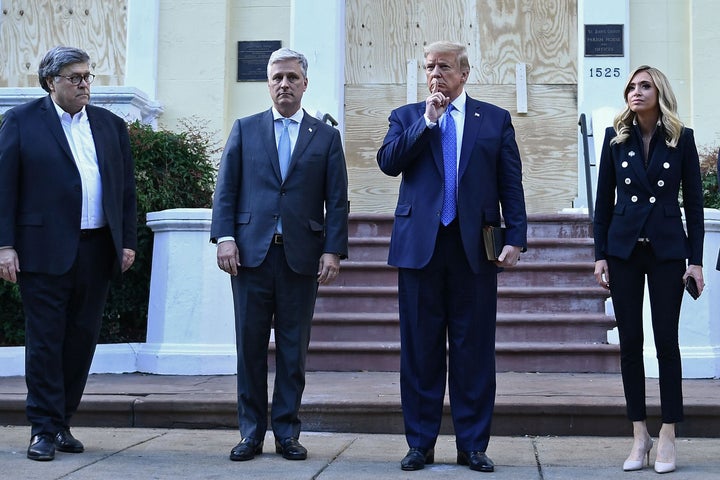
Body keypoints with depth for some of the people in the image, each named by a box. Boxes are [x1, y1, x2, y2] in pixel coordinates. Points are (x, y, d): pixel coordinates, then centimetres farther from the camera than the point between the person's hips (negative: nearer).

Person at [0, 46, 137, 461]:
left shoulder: (111, 125, 14)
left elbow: (126, 188, 14)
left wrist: (128, 241, 7)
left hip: (97, 251, 4)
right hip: (45, 251, -4)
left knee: (83, 339, 8)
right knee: (45, 341, 0)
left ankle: (62, 423, 20)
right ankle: (45, 430, 9)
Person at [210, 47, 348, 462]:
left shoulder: (326, 137, 10)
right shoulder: (245, 129, 12)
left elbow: (337, 201, 5)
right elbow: (226, 190, 6)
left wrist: (333, 250, -5)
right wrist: (225, 237, -6)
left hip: (302, 256, 0)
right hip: (251, 252, 0)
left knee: (294, 349, 4)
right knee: (250, 346, 3)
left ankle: (287, 432, 14)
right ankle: (251, 432, 12)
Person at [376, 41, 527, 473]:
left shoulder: (495, 119, 10)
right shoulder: (406, 117, 13)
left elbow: (511, 182, 6)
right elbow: (388, 162, -4)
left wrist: (516, 237, -4)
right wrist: (428, 120, -7)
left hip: (475, 247, 0)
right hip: (420, 244, 1)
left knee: (475, 348, 3)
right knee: (420, 348, 5)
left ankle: (473, 445, 13)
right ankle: (421, 443, 15)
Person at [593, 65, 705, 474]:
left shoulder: (681, 139, 1)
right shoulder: (616, 138, 5)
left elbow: (694, 202, 2)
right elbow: (604, 199, 6)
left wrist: (696, 259, -4)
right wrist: (601, 254, 0)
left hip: (667, 250, -2)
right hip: (624, 249, 2)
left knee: (667, 341, 0)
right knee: (630, 342, 4)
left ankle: (668, 437, 9)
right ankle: (640, 435, 13)